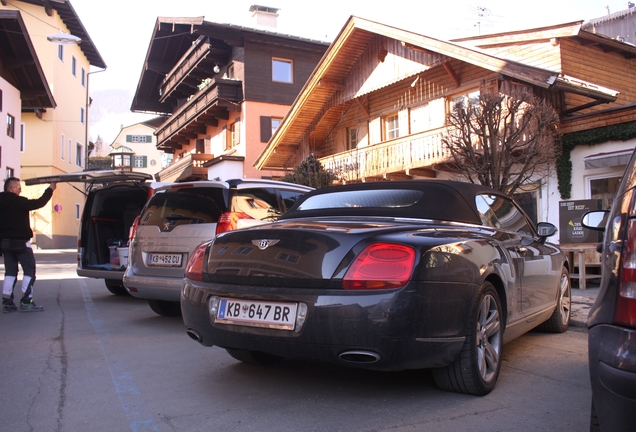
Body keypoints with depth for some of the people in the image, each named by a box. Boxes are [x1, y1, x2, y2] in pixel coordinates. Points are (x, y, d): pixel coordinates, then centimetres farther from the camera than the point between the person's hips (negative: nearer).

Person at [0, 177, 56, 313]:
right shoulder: (17, 201, -13)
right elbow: (38, 203, -15)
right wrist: (50, 189, -6)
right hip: (20, 242, -8)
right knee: (29, 270, -1)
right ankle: (26, 302, -5)